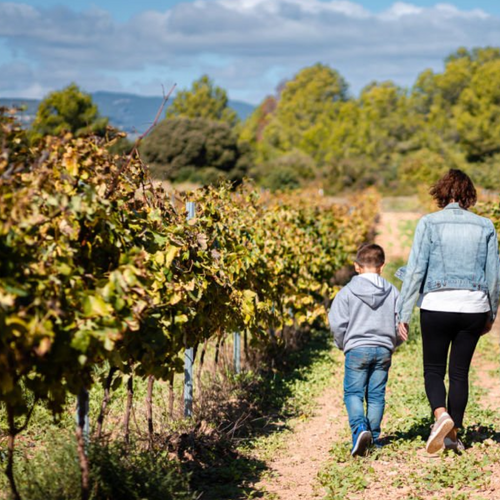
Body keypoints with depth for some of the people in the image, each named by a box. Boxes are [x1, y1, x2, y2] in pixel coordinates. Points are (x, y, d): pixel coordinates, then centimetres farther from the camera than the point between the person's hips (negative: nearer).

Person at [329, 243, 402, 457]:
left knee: (353, 393, 1)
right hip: (384, 349, 3)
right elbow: (401, 323, 6)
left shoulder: (347, 292, -4)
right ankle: (373, 437, 13)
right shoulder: (392, 292, 5)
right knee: (376, 395, 9)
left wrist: (342, 344, 12)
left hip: (357, 349, -3)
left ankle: (359, 428, -21)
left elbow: (337, 323, -6)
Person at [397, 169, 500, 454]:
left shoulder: (429, 223, -4)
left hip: (437, 305, -2)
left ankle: (441, 415, -16)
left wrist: (404, 314, -5)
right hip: (474, 307, 2)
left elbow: (416, 270, -8)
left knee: (433, 369, 10)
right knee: (460, 372, 12)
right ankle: (453, 435, 16)